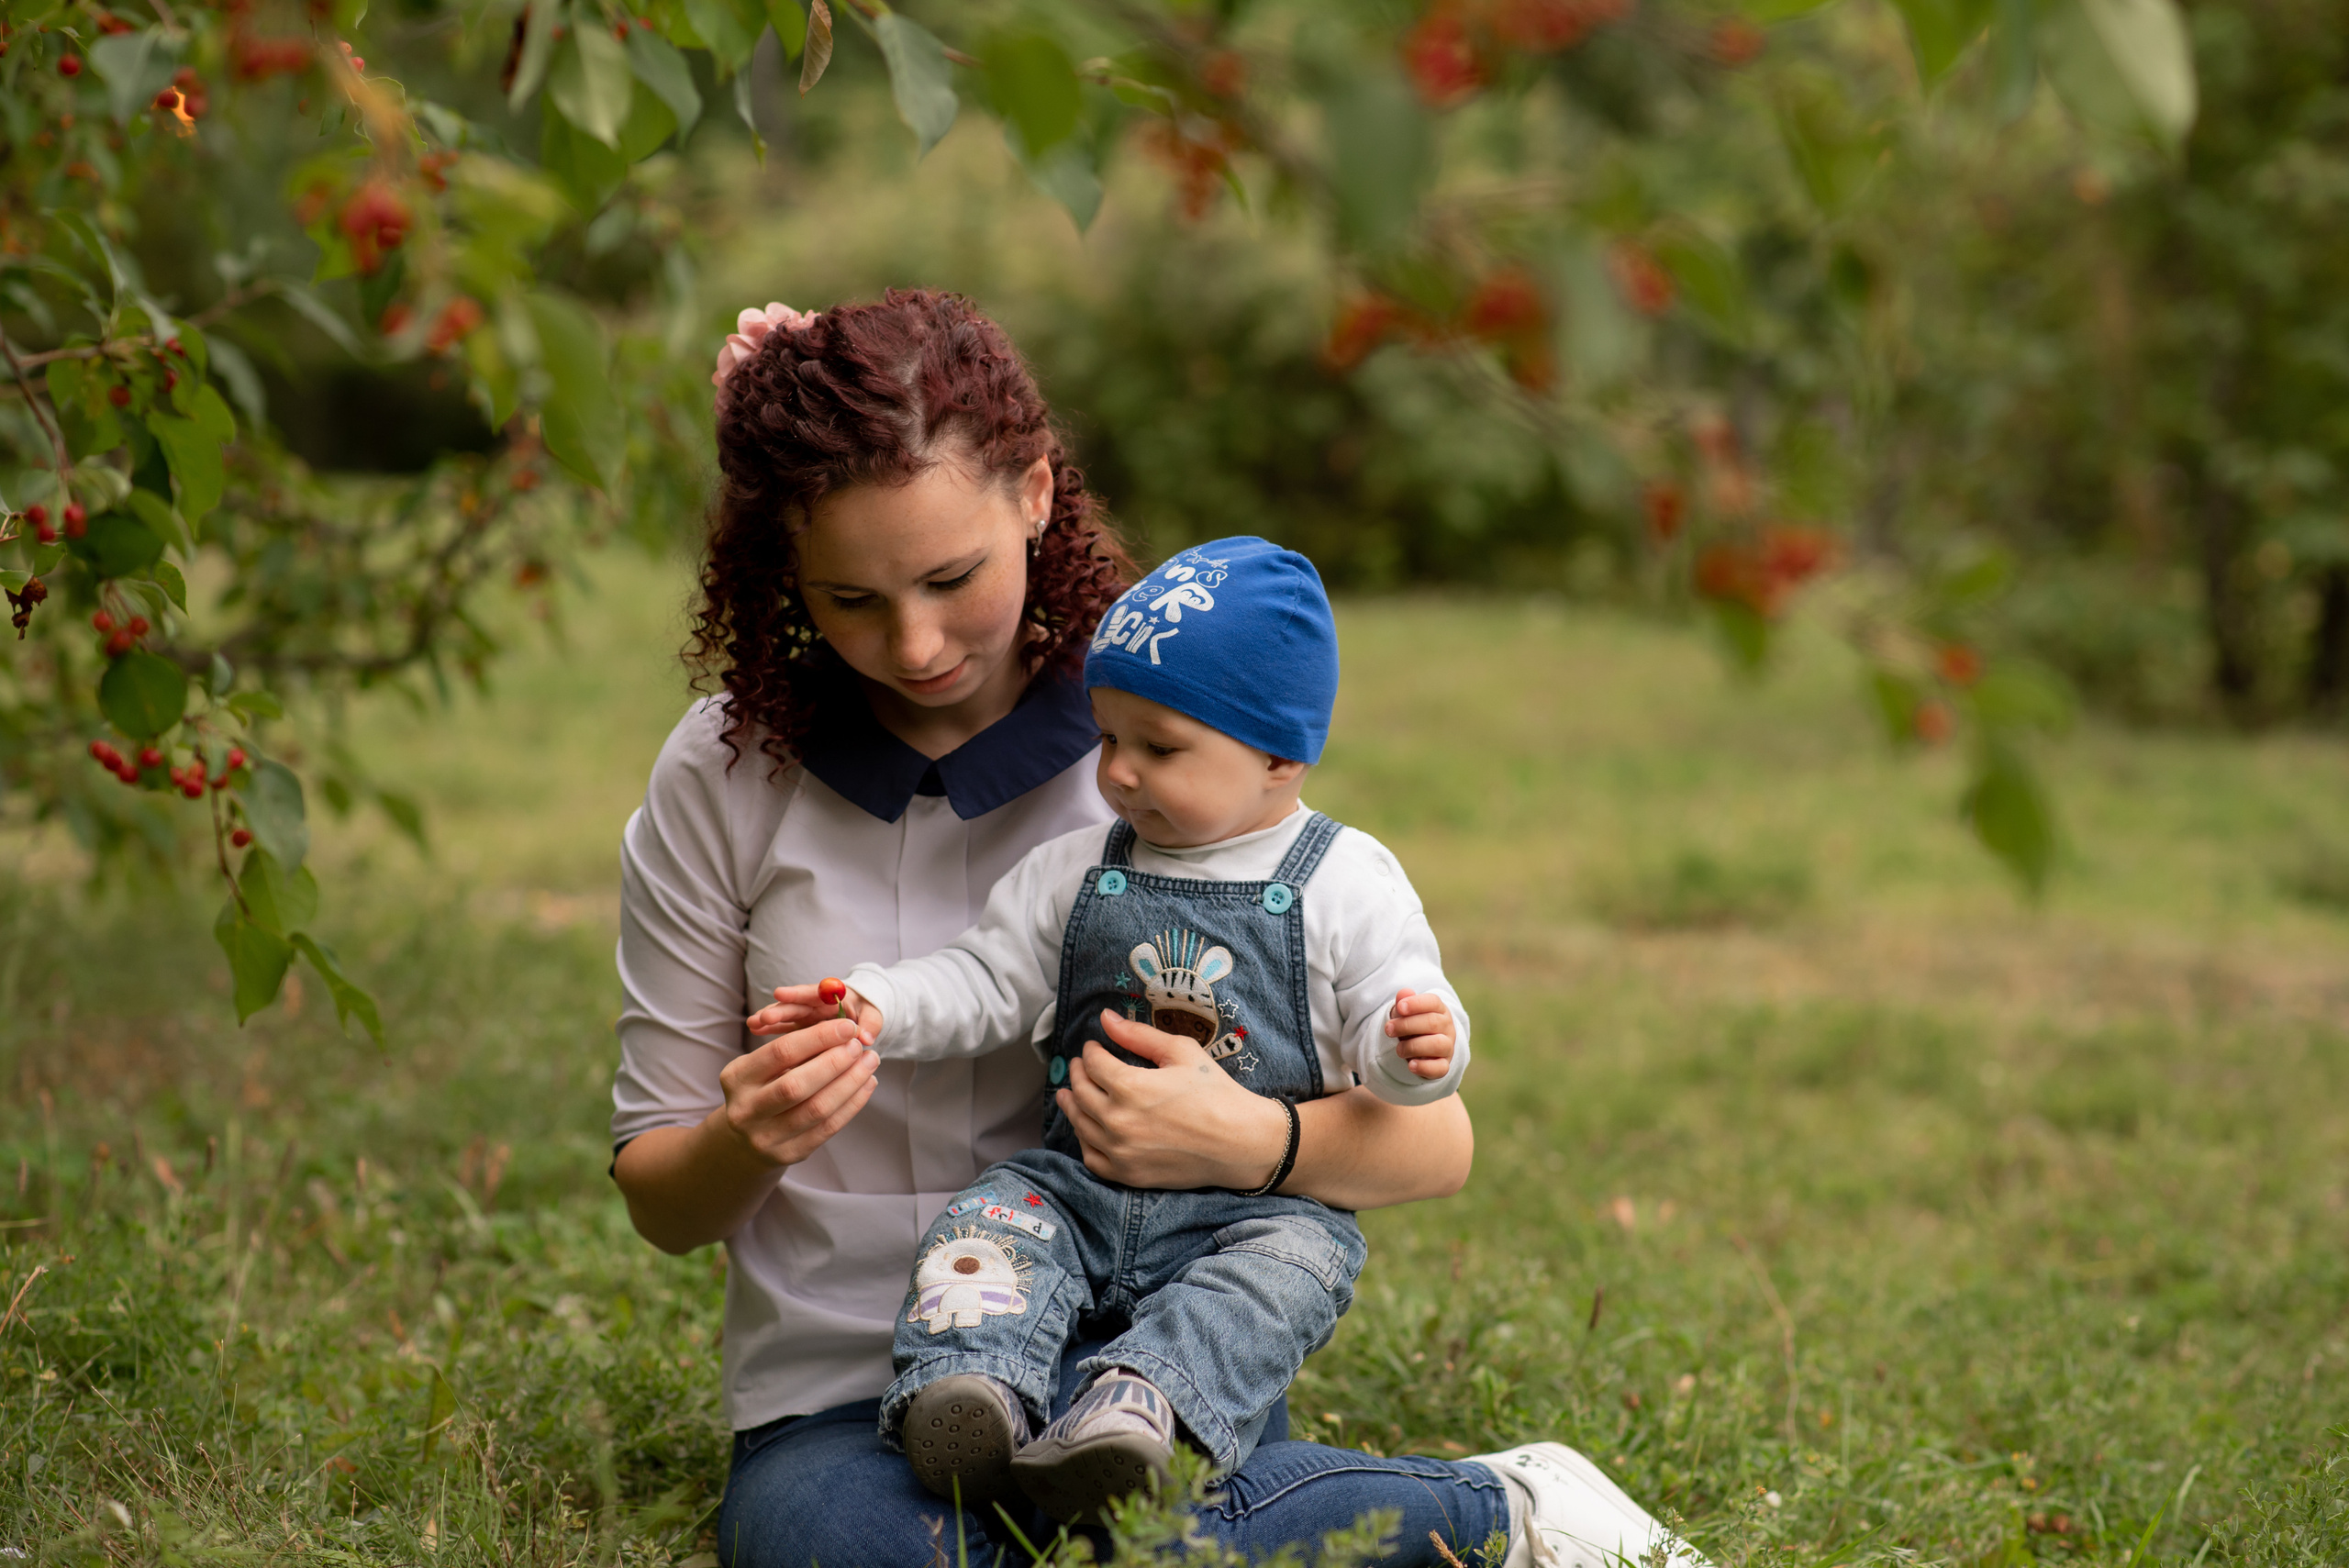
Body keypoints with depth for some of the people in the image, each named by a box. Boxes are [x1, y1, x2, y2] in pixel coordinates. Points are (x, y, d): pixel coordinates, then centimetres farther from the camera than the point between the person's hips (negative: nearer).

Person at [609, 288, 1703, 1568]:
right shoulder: (724, 777, 4)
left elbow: (1431, 1143, -1)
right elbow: (657, 1198, 9)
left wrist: (1249, 1142, -23)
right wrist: (745, 1144, -15)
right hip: (841, 1400, 2)